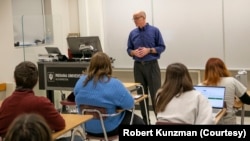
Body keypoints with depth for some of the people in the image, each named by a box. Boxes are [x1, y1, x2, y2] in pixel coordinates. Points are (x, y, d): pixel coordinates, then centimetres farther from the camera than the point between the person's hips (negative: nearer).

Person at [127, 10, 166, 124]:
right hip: (138, 66, 4)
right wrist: (134, 52, -10)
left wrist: (149, 50, -16)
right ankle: (145, 120, 16)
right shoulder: (132, 33, 8)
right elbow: (129, 49, 12)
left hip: (152, 65, -3)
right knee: (141, 94, 7)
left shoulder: (154, 31, -2)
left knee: (155, 93, -5)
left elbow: (162, 47, -2)